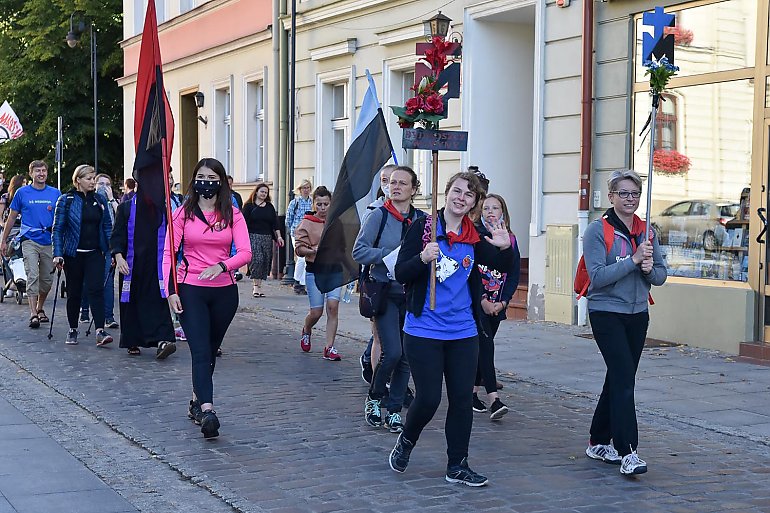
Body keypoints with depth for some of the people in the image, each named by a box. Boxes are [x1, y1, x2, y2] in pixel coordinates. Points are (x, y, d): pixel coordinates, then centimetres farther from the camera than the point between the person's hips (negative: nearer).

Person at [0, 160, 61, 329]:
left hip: (49, 241, 3)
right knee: (32, 276, -12)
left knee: (47, 279, 8)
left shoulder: (55, 193, 7)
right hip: (30, 240, -3)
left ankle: (39, 308, 29)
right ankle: (33, 314, -12)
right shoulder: (22, 193, 3)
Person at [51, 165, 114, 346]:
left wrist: (113, 250, 5)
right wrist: (58, 254, -12)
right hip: (73, 254, -1)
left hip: (95, 253, 2)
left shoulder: (100, 200, 8)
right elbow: (58, 228, -4)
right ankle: (72, 330, 22)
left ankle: (100, 331, -18)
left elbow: (107, 226, 12)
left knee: (96, 289, -11)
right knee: (74, 292, 7)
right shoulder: (66, 200, -2)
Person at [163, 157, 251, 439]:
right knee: (201, 351, -12)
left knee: (209, 351, 13)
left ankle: (196, 402, 30)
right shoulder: (183, 213, 1)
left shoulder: (233, 215, 4)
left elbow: (245, 252, -5)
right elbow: (169, 254, -1)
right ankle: (207, 410, -21)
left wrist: (222, 265, -24)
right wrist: (170, 291, -10)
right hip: (190, 290, -2)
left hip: (224, 291, 2)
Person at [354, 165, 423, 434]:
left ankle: (394, 411, 17)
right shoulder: (378, 216, -3)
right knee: (392, 352, -14)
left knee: (406, 356, 5)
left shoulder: (422, 219, 6)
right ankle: (374, 397, 11)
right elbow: (359, 251, -9)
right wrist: (391, 253, -18)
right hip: (385, 293, -4)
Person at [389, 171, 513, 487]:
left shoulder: (474, 237, 4)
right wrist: (423, 258, -28)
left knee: (462, 398, 7)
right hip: (424, 331, -4)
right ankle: (406, 441, 28)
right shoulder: (423, 227, -7)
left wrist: (504, 247, -11)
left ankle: (457, 466, 19)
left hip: (463, 333, 4)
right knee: (428, 398, -3)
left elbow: (501, 265, 11)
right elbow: (400, 274, -8)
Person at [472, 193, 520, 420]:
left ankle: (472, 393, 19)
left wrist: (503, 301, -6)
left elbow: (514, 274, 6)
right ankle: (494, 399, -19)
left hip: (497, 305, 4)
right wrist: (482, 300, -14)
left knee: (482, 347, 9)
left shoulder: (510, 240, 8)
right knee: (485, 344, -13)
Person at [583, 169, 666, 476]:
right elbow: (597, 276, -18)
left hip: (637, 315, 7)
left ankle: (599, 442, 24)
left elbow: (661, 276, 10)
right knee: (624, 377, -16)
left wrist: (650, 269, -12)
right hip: (607, 313, -6)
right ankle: (627, 452, -17)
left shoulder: (646, 232, 9)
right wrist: (633, 260, -22)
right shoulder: (597, 230, -8)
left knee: (620, 379, 12)